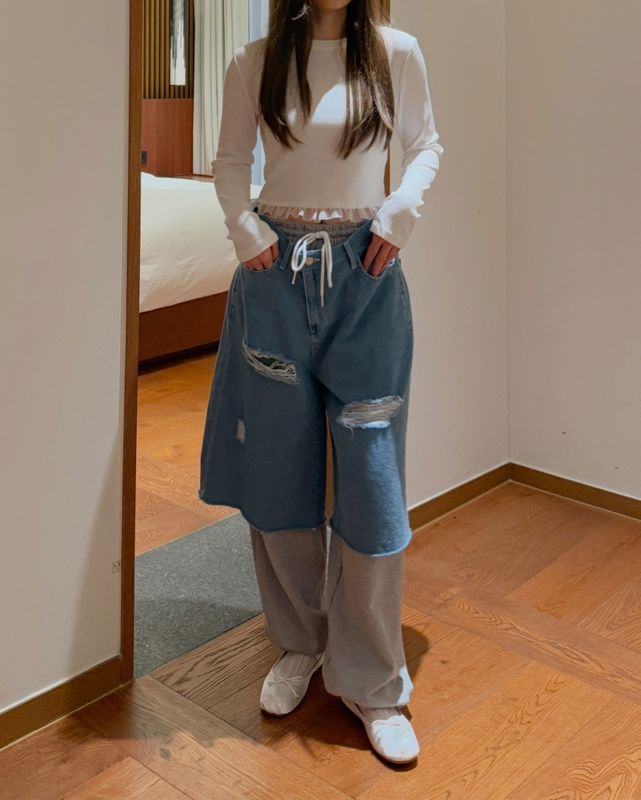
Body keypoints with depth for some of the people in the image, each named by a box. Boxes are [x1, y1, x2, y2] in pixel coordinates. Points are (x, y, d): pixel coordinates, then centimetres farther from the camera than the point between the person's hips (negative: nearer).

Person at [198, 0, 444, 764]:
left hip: (365, 278, -1)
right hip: (275, 275, 2)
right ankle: (299, 644, 30)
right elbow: (230, 162, 12)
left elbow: (426, 146, 11)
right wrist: (245, 229, -5)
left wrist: (400, 213, -6)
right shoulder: (254, 63, 2)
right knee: (279, 468, 8)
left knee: (371, 479, -2)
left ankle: (373, 685, 14)